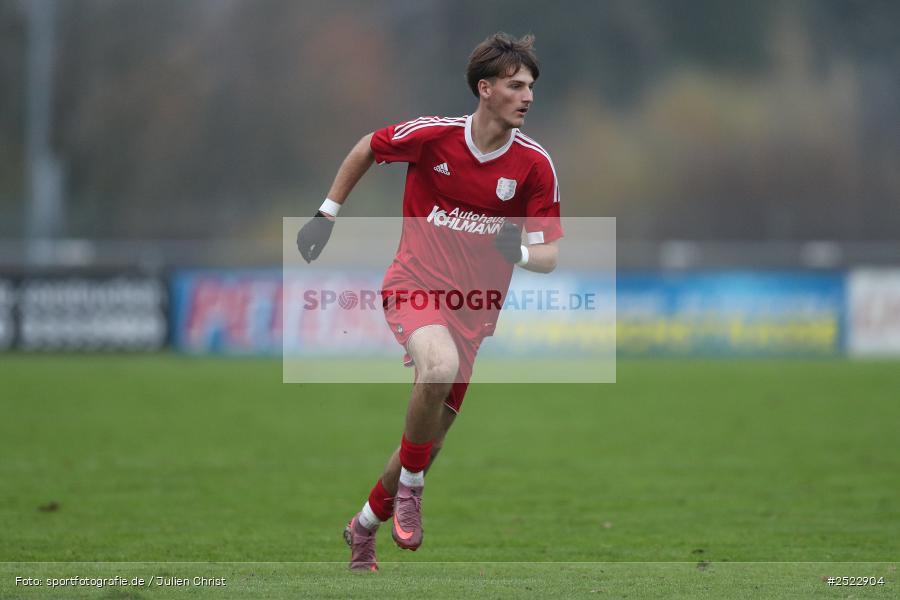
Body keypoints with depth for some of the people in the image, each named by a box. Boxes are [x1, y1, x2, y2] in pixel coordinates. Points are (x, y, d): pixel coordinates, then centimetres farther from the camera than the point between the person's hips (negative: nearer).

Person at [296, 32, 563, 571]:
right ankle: (410, 486, -12)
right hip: (416, 284, -3)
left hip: (474, 305, 3)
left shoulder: (535, 163, -5)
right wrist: (328, 214, 12)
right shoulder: (432, 134, -10)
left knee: (430, 438, 8)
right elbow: (366, 150, 11)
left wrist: (520, 252, -25)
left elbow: (549, 254, -2)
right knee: (440, 368, -36)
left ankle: (366, 526, 35)